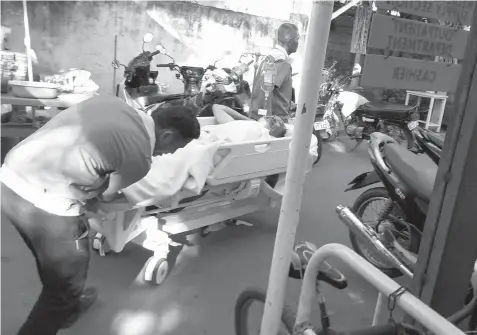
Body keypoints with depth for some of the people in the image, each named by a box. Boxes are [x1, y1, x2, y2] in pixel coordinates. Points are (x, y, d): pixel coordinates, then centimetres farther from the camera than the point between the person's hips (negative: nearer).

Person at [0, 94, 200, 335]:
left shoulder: (110, 101, 4)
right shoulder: (139, 157, -14)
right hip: (45, 205, -9)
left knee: (53, 260, 31)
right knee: (66, 278, 16)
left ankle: (65, 307, 56)